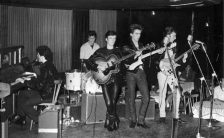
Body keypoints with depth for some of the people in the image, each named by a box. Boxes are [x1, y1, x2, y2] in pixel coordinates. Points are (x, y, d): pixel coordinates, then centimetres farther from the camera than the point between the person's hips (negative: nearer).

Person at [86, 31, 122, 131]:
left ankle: (109, 120, 9)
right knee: (109, 103, -13)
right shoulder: (100, 51, 8)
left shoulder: (118, 51, 15)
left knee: (113, 102, -14)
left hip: (115, 77, 1)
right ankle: (114, 120, 12)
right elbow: (88, 63, 3)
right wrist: (98, 67, -12)